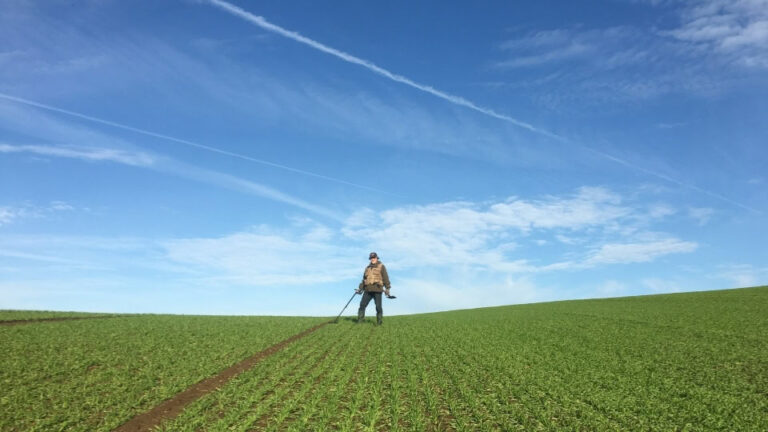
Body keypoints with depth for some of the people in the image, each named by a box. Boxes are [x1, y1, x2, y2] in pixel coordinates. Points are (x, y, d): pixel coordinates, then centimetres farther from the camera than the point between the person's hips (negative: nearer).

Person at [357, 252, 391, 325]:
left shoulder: (381, 266, 6)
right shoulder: (367, 268, 20)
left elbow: (385, 277, -1)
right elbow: (364, 279, 26)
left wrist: (387, 288, -8)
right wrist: (360, 288, 19)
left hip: (377, 289, -4)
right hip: (368, 290, 4)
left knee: (378, 306, -5)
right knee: (362, 304, -5)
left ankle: (379, 322, 5)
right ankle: (359, 321, -3)